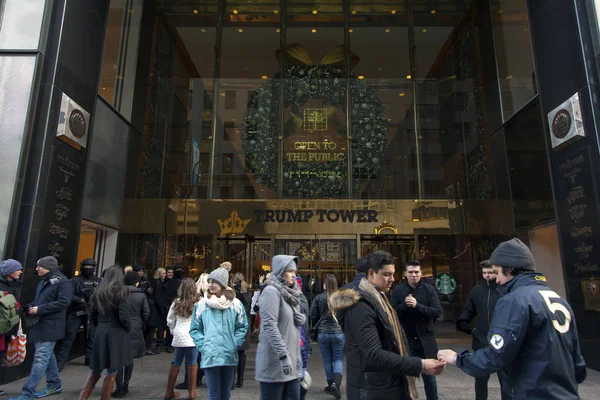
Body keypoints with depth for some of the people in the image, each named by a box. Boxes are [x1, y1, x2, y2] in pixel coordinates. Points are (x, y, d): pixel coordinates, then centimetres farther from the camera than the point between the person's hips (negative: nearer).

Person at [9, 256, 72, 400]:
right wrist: (29, 307, 3)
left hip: (50, 326, -9)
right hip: (40, 324, 10)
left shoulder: (62, 281, -13)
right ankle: (54, 384, 28)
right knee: (47, 356, 16)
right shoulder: (44, 281, 15)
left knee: (40, 358, -7)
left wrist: (40, 309, -21)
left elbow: (64, 302, -22)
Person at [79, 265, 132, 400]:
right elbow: (124, 316, -16)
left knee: (95, 369, 16)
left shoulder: (98, 292, 8)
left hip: (100, 333, 6)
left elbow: (92, 317, 12)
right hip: (116, 334, -5)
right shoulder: (121, 291, -10)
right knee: (111, 372, 5)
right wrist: (128, 328, 0)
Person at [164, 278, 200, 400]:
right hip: (193, 336, -3)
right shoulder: (198, 303, -9)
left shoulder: (176, 303, 2)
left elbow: (170, 321, 8)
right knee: (192, 364, 6)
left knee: (176, 364, 15)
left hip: (179, 336, 3)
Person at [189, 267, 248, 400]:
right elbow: (194, 329, 5)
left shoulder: (235, 304, -1)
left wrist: (235, 344, -4)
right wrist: (203, 345, -6)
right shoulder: (202, 304, -3)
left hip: (229, 355, 2)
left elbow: (242, 327, 6)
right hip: (210, 356, -1)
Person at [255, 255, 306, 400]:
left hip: (293, 359, 8)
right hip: (275, 362, -8)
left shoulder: (291, 292, 13)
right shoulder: (271, 291, -12)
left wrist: (302, 318, 0)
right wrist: (283, 355, -25)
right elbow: (270, 326, -21)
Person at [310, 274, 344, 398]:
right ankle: (336, 383, -9)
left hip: (322, 333, 0)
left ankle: (331, 385, 22)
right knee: (338, 358, 10)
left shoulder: (318, 297, -8)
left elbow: (313, 316, -3)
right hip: (338, 332, 0)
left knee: (327, 360, 14)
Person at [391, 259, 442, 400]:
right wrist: (405, 305, -23)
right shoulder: (398, 290, -2)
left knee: (429, 376, 14)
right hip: (406, 340, 0)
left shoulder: (429, 289, -1)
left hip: (426, 339, 1)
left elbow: (437, 311, -11)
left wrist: (417, 305, -23)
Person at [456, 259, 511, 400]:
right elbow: (468, 311, 12)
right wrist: (471, 329, 4)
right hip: (482, 343, 4)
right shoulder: (476, 291, 5)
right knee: (480, 379, 17)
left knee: (506, 380, 8)